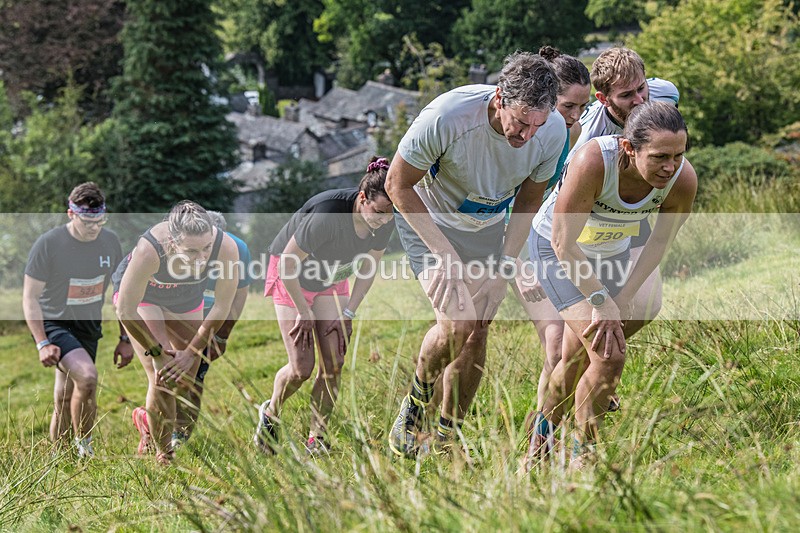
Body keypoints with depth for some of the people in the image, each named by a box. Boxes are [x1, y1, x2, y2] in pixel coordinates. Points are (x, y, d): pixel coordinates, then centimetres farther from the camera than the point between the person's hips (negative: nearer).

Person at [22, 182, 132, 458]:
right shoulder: (48, 244, -18)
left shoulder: (110, 242, -4)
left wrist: (125, 339, 7)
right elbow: (30, 298, -12)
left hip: (88, 327, 5)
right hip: (53, 324, -5)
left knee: (65, 403, 12)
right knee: (87, 376, -29)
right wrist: (42, 343, -20)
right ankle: (84, 445, -11)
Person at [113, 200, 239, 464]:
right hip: (141, 297, -4)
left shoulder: (226, 247, -36)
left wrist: (192, 352, -16)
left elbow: (221, 308, -21)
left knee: (184, 380, 9)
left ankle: (148, 423, 39)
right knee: (162, 377, -15)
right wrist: (159, 353, -23)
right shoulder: (149, 250, -44)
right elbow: (126, 312, -32)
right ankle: (164, 453, 4)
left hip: (186, 301, 4)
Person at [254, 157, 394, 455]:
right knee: (301, 367, -10)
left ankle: (317, 439, 6)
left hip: (331, 281, 5)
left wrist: (348, 312, -6)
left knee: (334, 363, -8)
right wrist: (304, 312, -17)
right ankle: (269, 414, 20)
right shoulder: (327, 215, -38)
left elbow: (369, 269, -2)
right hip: (291, 277, -5)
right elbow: (287, 264, -26)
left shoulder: (385, 222, -20)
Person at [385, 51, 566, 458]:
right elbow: (398, 185, -21)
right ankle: (416, 402, 9)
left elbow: (527, 203, -4)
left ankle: (447, 439, 19)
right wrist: (444, 253, -24)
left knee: (477, 335, 1)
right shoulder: (446, 118, -36)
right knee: (457, 324, -20)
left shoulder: (553, 130, -23)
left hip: (488, 227, 4)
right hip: (428, 221, -4)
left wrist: (503, 266, -10)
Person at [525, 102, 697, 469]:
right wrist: (599, 300, -25)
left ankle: (544, 431, 45)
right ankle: (584, 456, 3)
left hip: (612, 253, 5)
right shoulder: (594, 161, -40)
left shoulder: (683, 180, -26)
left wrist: (623, 298, -7)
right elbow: (563, 242, -29)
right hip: (557, 250, -5)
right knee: (609, 355, -17)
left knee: (578, 356, 17)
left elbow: (660, 242, -7)